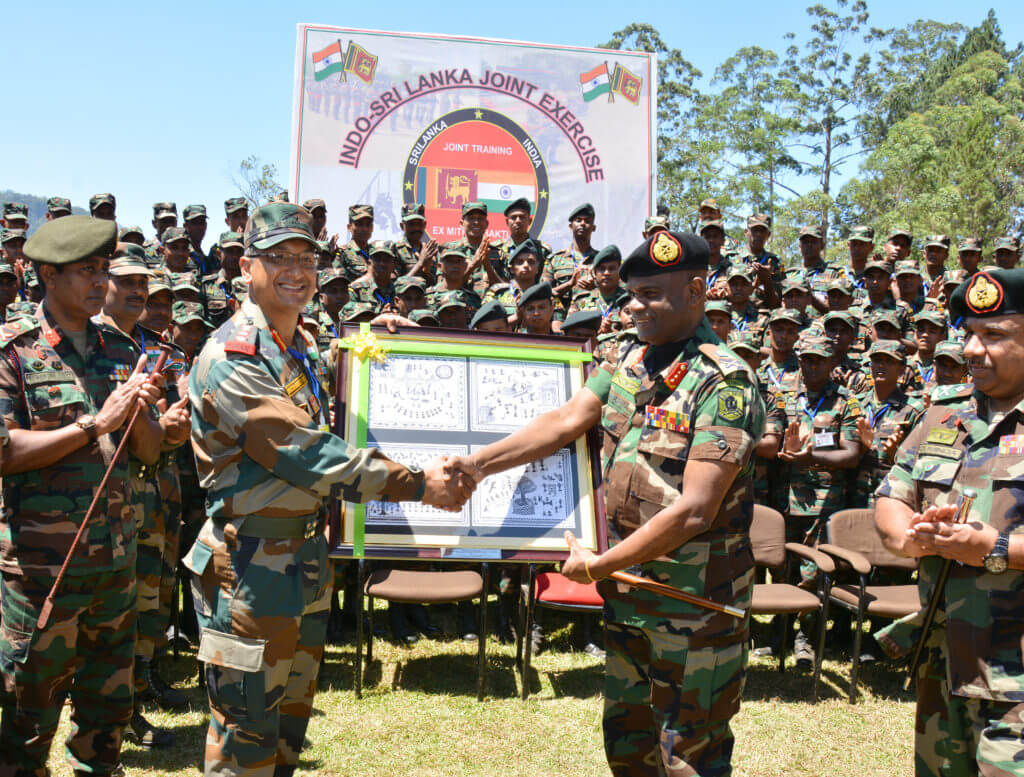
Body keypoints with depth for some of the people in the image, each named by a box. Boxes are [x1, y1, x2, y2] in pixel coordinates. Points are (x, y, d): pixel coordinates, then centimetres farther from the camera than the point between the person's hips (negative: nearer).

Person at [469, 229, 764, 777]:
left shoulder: (724, 383, -18)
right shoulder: (630, 359, 6)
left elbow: (694, 511, -23)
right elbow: (566, 422, 0)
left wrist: (597, 566, -17)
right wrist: (474, 463, -11)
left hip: (694, 602, -7)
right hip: (628, 592, 7)